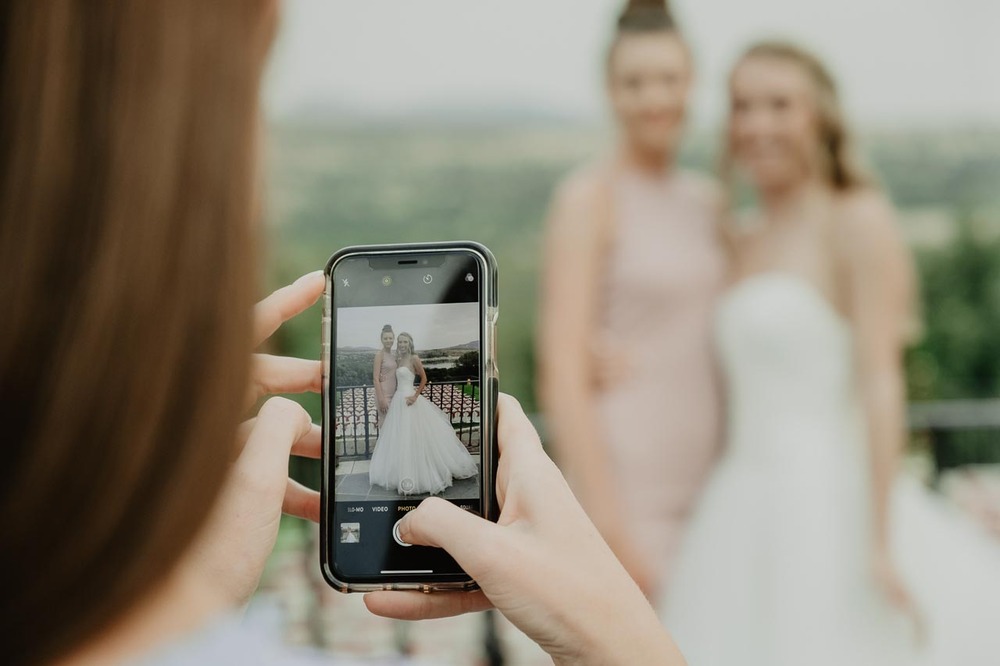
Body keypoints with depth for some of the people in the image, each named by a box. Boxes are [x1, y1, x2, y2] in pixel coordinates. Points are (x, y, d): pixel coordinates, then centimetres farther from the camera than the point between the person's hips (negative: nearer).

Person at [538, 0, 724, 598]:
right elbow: (562, 377, -15)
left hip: (700, 492, 7)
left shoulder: (710, 201, 11)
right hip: (621, 492, -7)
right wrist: (610, 530, -19)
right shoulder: (589, 197, -9)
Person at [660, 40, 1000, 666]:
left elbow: (881, 382, -13)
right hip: (750, 522, 7)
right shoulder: (744, 240, 15)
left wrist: (879, 543, -18)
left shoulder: (863, 219, -6)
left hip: (834, 515, -7)